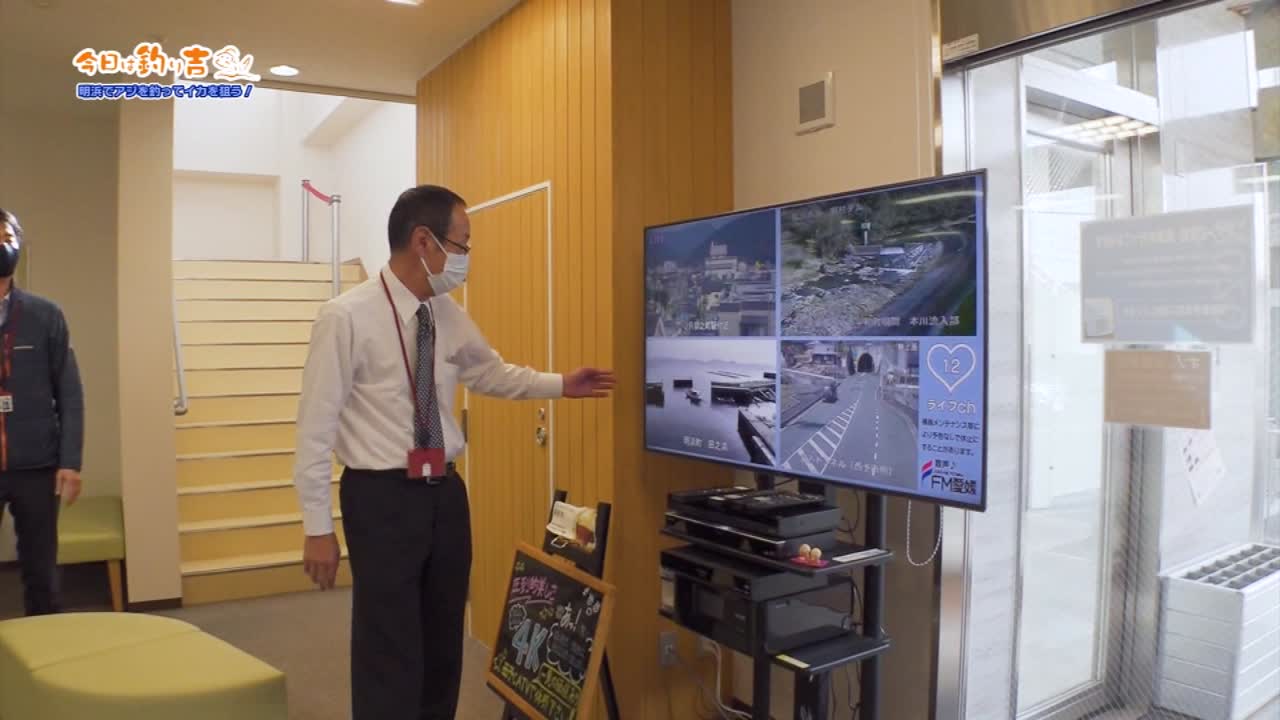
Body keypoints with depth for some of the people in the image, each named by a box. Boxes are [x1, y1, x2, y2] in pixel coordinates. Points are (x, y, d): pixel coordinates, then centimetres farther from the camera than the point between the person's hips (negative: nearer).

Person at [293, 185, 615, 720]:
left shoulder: (450, 317, 3)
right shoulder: (345, 318, -15)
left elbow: (492, 374, 20)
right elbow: (316, 426, -14)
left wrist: (560, 385, 11)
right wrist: (318, 527, -13)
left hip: (446, 493, 6)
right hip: (382, 498, -6)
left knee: (443, 648, 18)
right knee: (390, 656, 4)